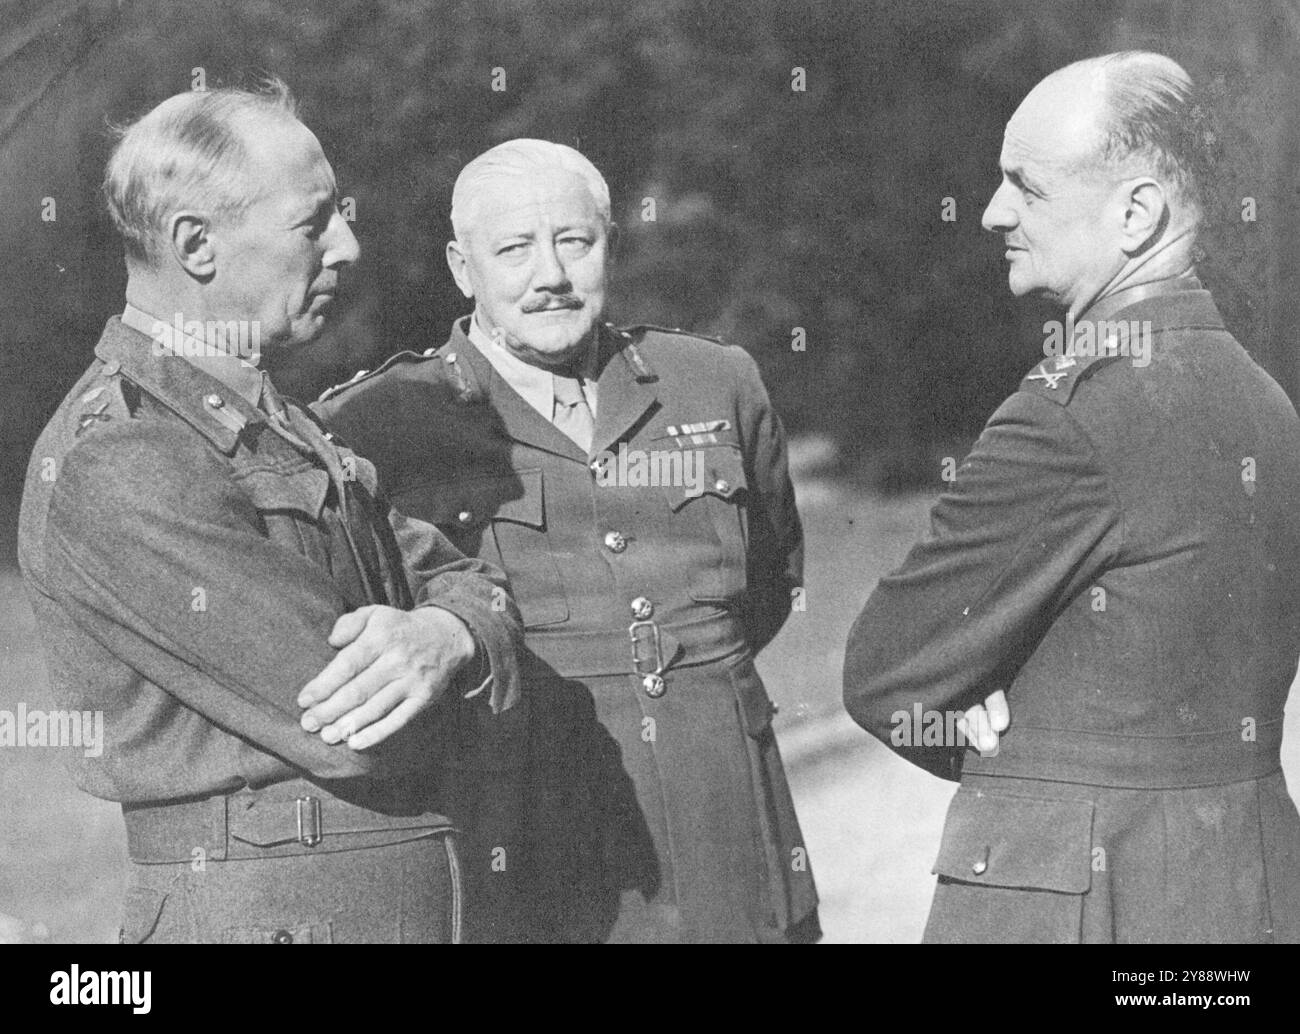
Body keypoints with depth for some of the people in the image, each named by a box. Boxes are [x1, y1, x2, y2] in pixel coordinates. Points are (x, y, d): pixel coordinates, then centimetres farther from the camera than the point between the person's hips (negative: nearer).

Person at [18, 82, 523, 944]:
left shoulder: (274, 423, 14)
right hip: (260, 910, -8)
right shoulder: (113, 462, -17)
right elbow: (357, 738, -21)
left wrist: (441, 637, -15)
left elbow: (467, 581, 6)